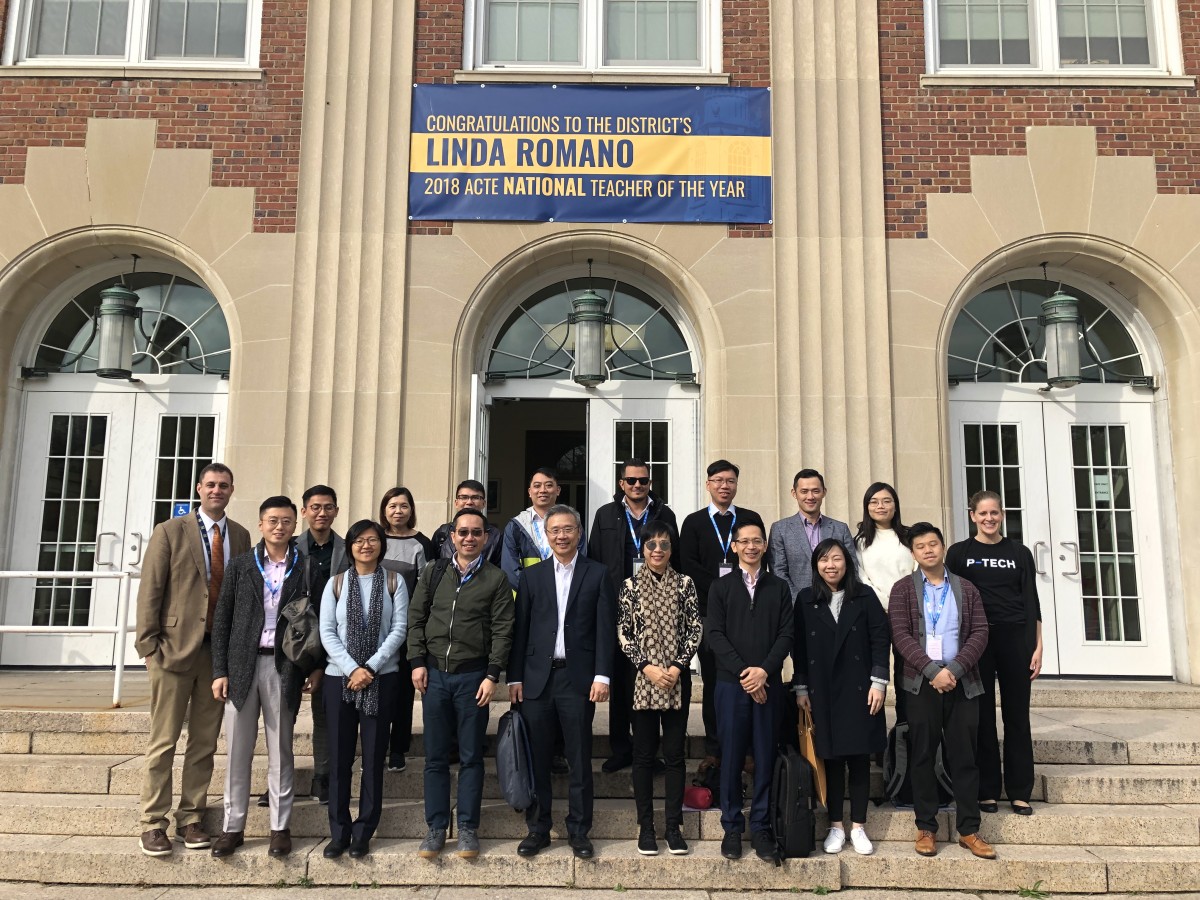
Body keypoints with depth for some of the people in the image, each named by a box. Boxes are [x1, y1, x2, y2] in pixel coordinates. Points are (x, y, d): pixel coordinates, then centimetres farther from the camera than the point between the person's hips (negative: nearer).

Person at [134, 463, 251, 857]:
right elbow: (150, 591, -3)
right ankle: (153, 824, 14)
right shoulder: (170, 532, 0)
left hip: (221, 650, 3)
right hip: (175, 647, -3)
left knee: (205, 742, 9)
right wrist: (149, 644, -9)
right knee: (163, 741, 4)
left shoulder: (240, 536, 9)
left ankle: (190, 819, 20)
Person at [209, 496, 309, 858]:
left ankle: (280, 826, 16)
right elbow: (222, 619, 6)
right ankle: (233, 826, 18)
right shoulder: (240, 565, 6)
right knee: (237, 750, 7)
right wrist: (219, 670, 0)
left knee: (280, 751, 6)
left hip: (283, 668, -1)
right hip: (242, 665, 1)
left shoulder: (304, 569, 2)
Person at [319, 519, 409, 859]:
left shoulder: (394, 582, 4)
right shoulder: (336, 583, 7)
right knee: (339, 756, 3)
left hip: (382, 678, -1)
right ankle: (338, 832, 13)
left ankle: (363, 832, 12)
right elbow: (327, 632, 1)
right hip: (339, 677, 1)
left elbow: (399, 629, -3)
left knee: (374, 756, 2)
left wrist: (370, 668, -12)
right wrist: (352, 669, -12)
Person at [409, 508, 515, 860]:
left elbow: (503, 630, -4)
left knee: (471, 756, 6)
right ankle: (436, 827, 18)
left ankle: (467, 828, 16)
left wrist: (492, 675, -10)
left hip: (473, 676, -2)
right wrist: (417, 662, -1)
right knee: (435, 756, 8)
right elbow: (416, 619, 9)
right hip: (435, 673, 2)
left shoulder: (496, 578, 0)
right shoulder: (433, 573, 8)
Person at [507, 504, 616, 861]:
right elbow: (520, 629, 7)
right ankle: (538, 828, 19)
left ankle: (579, 831, 17)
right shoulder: (531, 576, 10)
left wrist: (602, 675, -7)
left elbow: (605, 628, 0)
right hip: (537, 678, 2)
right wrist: (514, 677, 3)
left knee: (580, 760, 5)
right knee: (536, 758, 7)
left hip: (578, 677, -2)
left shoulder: (597, 574, 4)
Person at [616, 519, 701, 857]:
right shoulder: (630, 585, 2)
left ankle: (674, 826, 14)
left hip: (677, 679, 1)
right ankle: (646, 826, 14)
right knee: (643, 753, 5)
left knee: (675, 753, 5)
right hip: (641, 680, 0)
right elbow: (623, 633, 0)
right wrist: (646, 667, -10)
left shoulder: (685, 584, 4)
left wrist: (677, 667, -10)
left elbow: (695, 630, 1)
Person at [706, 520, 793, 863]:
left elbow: (786, 634, 2)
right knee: (731, 757, 3)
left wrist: (764, 670, -12)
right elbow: (715, 633, -2)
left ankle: (761, 828, 14)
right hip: (731, 683, -1)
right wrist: (743, 671, -11)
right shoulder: (721, 587, 7)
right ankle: (732, 827, 14)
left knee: (765, 757, 4)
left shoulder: (779, 587, 10)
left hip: (768, 684, 1)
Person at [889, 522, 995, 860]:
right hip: (922, 684, -1)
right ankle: (926, 828, 14)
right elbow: (900, 635, -6)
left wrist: (955, 669, -12)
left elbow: (980, 632, 2)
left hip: (962, 683, 1)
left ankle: (969, 830, 14)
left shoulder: (966, 589, 10)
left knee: (964, 757, 5)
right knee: (922, 756, 4)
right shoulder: (903, 589, 4)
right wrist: (933, 670, -16)